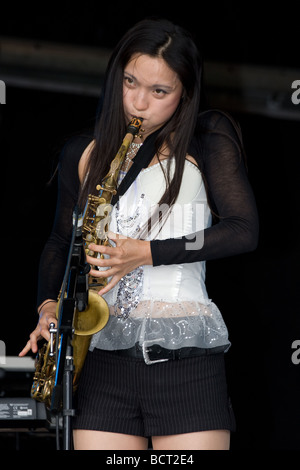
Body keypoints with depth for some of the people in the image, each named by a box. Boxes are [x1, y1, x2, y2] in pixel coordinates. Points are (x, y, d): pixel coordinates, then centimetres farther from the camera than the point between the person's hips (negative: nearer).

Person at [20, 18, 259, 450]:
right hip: (103, 356, 3)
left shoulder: (206, 143, 6)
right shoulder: (84, 155, 16)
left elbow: (243, 231, -4)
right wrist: (49, 305, 6)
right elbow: (60, 242, 25)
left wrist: (149, 252, -11)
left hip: (186, 359, -2)